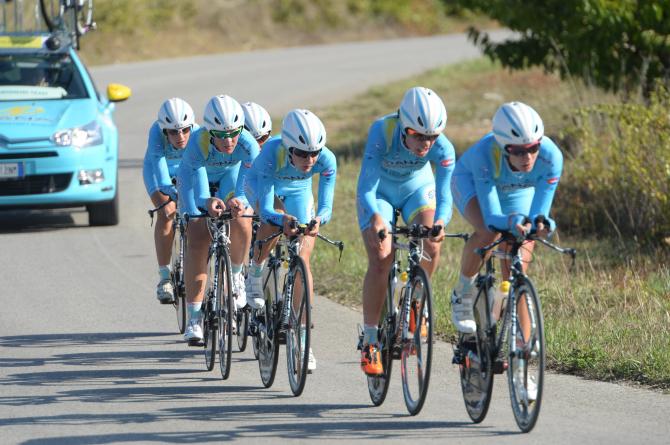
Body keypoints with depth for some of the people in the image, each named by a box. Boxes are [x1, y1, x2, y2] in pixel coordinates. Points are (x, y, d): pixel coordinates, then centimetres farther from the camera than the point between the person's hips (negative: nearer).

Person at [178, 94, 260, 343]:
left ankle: (235, 276, 6)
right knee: (197, 242, -15)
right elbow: (198, 190, -48)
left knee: (241, 224, -27)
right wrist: (208, 202, -71)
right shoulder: (197, 144, -39)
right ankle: (194, 319, -10)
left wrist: (239, 201, -67)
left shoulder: (247, 144, -36)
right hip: (198, 178, -1)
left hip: (232, 176, 1)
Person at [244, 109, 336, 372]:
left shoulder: (326, 160, -35)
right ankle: (255, 274, -3)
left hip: (298, 190, 2)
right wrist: (283, 219, -64)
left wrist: (318, 220, -58)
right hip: (262, 184, -2)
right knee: (273, 224, -34)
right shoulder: (272, 153, -41)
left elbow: (326, 206, -36)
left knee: (302, 262, -9)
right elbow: (266, 209, -43)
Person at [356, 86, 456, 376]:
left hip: (418, 190, 2)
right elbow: (365, 188, -41)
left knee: (431, 245, -25)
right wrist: (376, 219, -60)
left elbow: (444, 196, -33)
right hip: (379, 193, -2)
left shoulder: (442, 148, -31)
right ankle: (369, 343, -8)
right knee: (380, 261, -18)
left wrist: (440, 222, -55)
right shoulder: (382, 132, -37)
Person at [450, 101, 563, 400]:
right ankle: (463, 294, -7)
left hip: (519, 193, 2)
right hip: (471, 182, -2)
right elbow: (492, 217, -41)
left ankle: (519, 367, -1)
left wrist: (541, 224, -54)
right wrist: (513, 222, -61)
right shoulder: (484, 155, -42)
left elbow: (539, 213, -31)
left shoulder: (550, 157, -36)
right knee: (488, 233, -36)